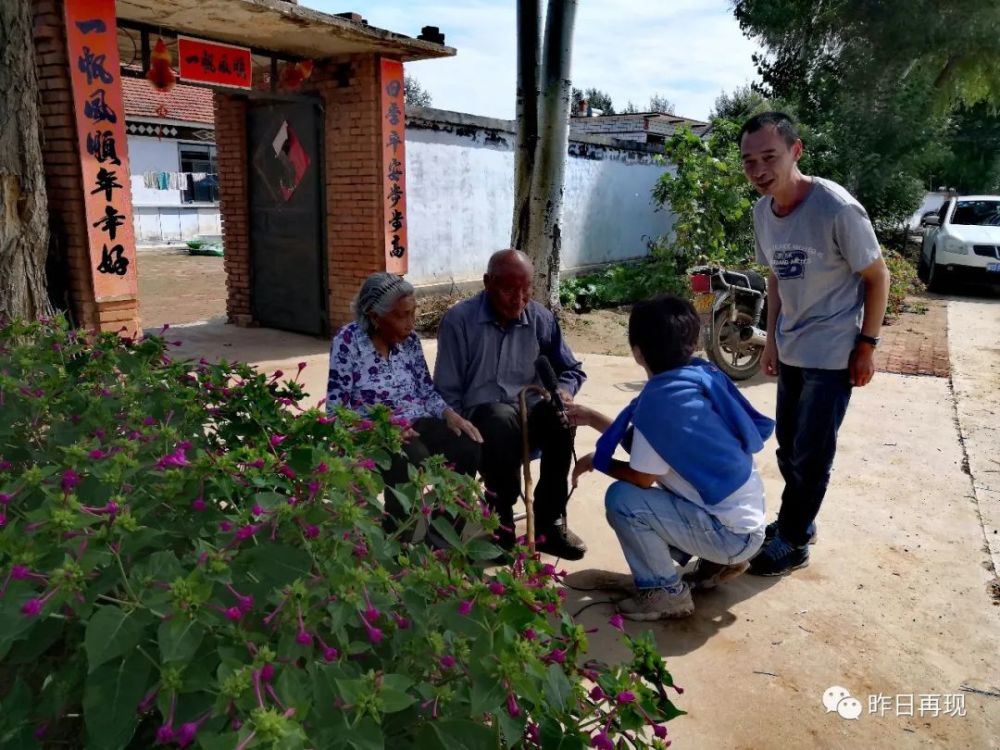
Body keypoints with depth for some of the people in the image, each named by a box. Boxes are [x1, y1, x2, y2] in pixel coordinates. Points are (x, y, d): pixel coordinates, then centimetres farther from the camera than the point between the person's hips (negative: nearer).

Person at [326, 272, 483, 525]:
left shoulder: (410, 339, 6)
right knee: (414, 459, -36)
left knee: (469, 448, -21)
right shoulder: (349, 341, -10)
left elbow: (426, 391, 11)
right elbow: (337, 408, -13)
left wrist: (449, 413, -9)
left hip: (417, 424, 5)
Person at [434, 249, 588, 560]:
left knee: (560, 417, -30)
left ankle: (549, 524, -17)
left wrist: (563, 391, -10)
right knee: (502, 419, -38)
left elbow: (572, 370, 14)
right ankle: (501, 525, -19)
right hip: (480, 418, -3)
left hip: (527, 415, 3)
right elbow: (447, 393, -6)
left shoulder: (541, 319, 2)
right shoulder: (459, 320, -8)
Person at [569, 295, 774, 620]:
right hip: (746, 517, 9)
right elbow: (646, 444, 12)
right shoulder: (703, 375, 1)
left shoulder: (660, 399, -24)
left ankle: (665, 592, 1)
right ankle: (717, 562, 22)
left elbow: (641, 477, -16)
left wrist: (595, 461, 2)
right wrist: (593, 419, 16)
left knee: (622, 499, -18)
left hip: (733, 533, -9)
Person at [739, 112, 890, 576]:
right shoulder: (763, 211, -1)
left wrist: (866, 345, -13)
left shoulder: (836, 208, -21)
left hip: (832, 354, -7)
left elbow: (877, 277, -12)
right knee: (789, 449, 17)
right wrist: (772, 339, 11)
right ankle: (797, 523, 37)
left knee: (810, 455, 1)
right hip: (790, 352, 7)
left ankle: (792, 542, 18)